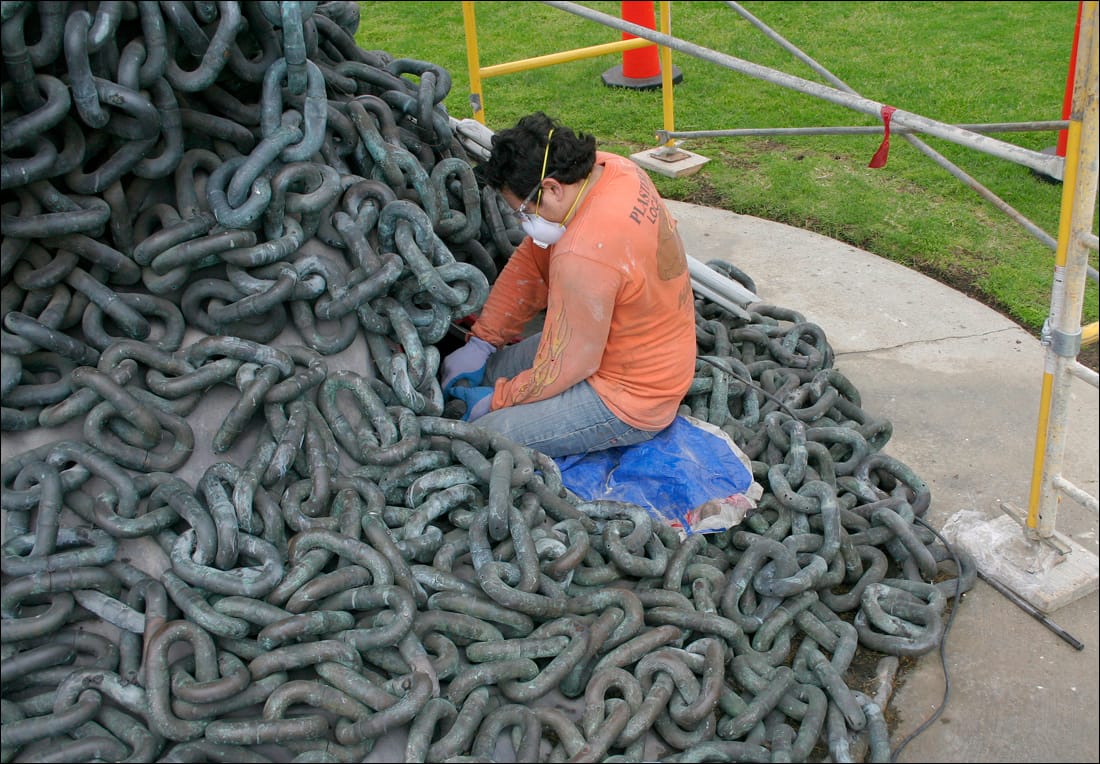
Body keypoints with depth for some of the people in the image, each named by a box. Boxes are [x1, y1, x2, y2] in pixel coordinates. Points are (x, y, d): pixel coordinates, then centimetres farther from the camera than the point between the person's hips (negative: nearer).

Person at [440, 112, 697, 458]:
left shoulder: (584, 257, -35)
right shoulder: (607, 168, -7)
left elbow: (566, 368, -23)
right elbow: (531, 263, 2)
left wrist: (496, 400, -7)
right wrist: (480, 341, 4)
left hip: (630, 400, -10)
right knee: (479, 369, 13)